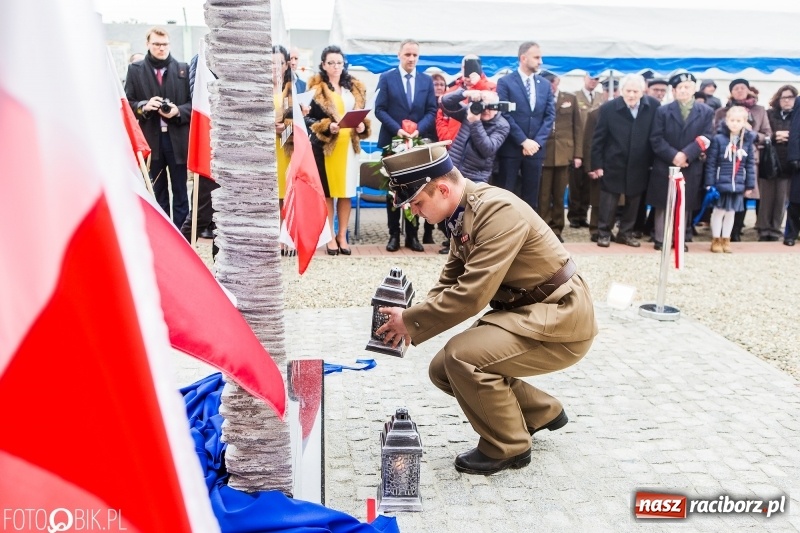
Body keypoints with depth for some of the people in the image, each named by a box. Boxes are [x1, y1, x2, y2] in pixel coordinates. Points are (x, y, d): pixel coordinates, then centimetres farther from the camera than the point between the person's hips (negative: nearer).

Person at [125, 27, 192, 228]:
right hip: (150, 139, 1)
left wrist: (178, 111, -12)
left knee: (180, 191, 4)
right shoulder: (135, 70, 8)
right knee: (157, 192, 9)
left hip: (178, 138, 0)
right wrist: (144, 106, -13)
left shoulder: (183, 69, 7)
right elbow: (127, 103, 6)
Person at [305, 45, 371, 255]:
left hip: (349, 144, 4)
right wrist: (327, 127, -19)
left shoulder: (355, 87, 11)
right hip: (325, 145, -3)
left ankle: (342, 235, 14)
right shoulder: (315, 88, -2)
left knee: (346, 191, 5)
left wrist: (363, 126, -4)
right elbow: (308, 118, -4)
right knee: (326, 191, 1)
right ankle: (330, 236, 9)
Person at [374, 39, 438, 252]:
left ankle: (412, 234, 13)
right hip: (392, 141, -2)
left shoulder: (427, 80, 8)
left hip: (419, 142, 2)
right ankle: (394, 234, 11)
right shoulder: (386, 78, 1)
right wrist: (397, 129, -18)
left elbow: (432, 111, 3)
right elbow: (380, 109, -5)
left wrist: (419, 129, -15)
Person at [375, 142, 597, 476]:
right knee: (444, 369, 6)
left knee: (463, 356, -27)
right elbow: (451, 281, 12)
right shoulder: (463, 211, 2)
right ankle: (543, 412, 23)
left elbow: (471, 294, -30)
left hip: (560, 319, -9)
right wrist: (411, 319, -3)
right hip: (521, 311, 9)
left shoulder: (497, 210, -26)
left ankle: (507, 447, -1)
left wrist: (410, 321, -19)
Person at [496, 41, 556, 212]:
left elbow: (550, 115, 7)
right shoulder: (505, 82, -2)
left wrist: (538, 141, -7)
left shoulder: (545, 85, 12)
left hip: (535, 148, 4)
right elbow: (504, 114, -9)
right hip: (511, 148, -4)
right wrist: (523, 141, -14)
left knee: (531, 196, 8)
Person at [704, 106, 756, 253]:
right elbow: (711, 163, -7)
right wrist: (709, 183, -9)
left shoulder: (748, 140, 3)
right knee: (718, 211, 5)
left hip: (738, 185, 3)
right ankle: (716, 240, 18)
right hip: (721, 183, -3)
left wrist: (750, 185, 6)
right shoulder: (718, 139, -8)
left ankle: (726, 239, 25)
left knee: (731, 212, 13)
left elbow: (750, 165, 7)